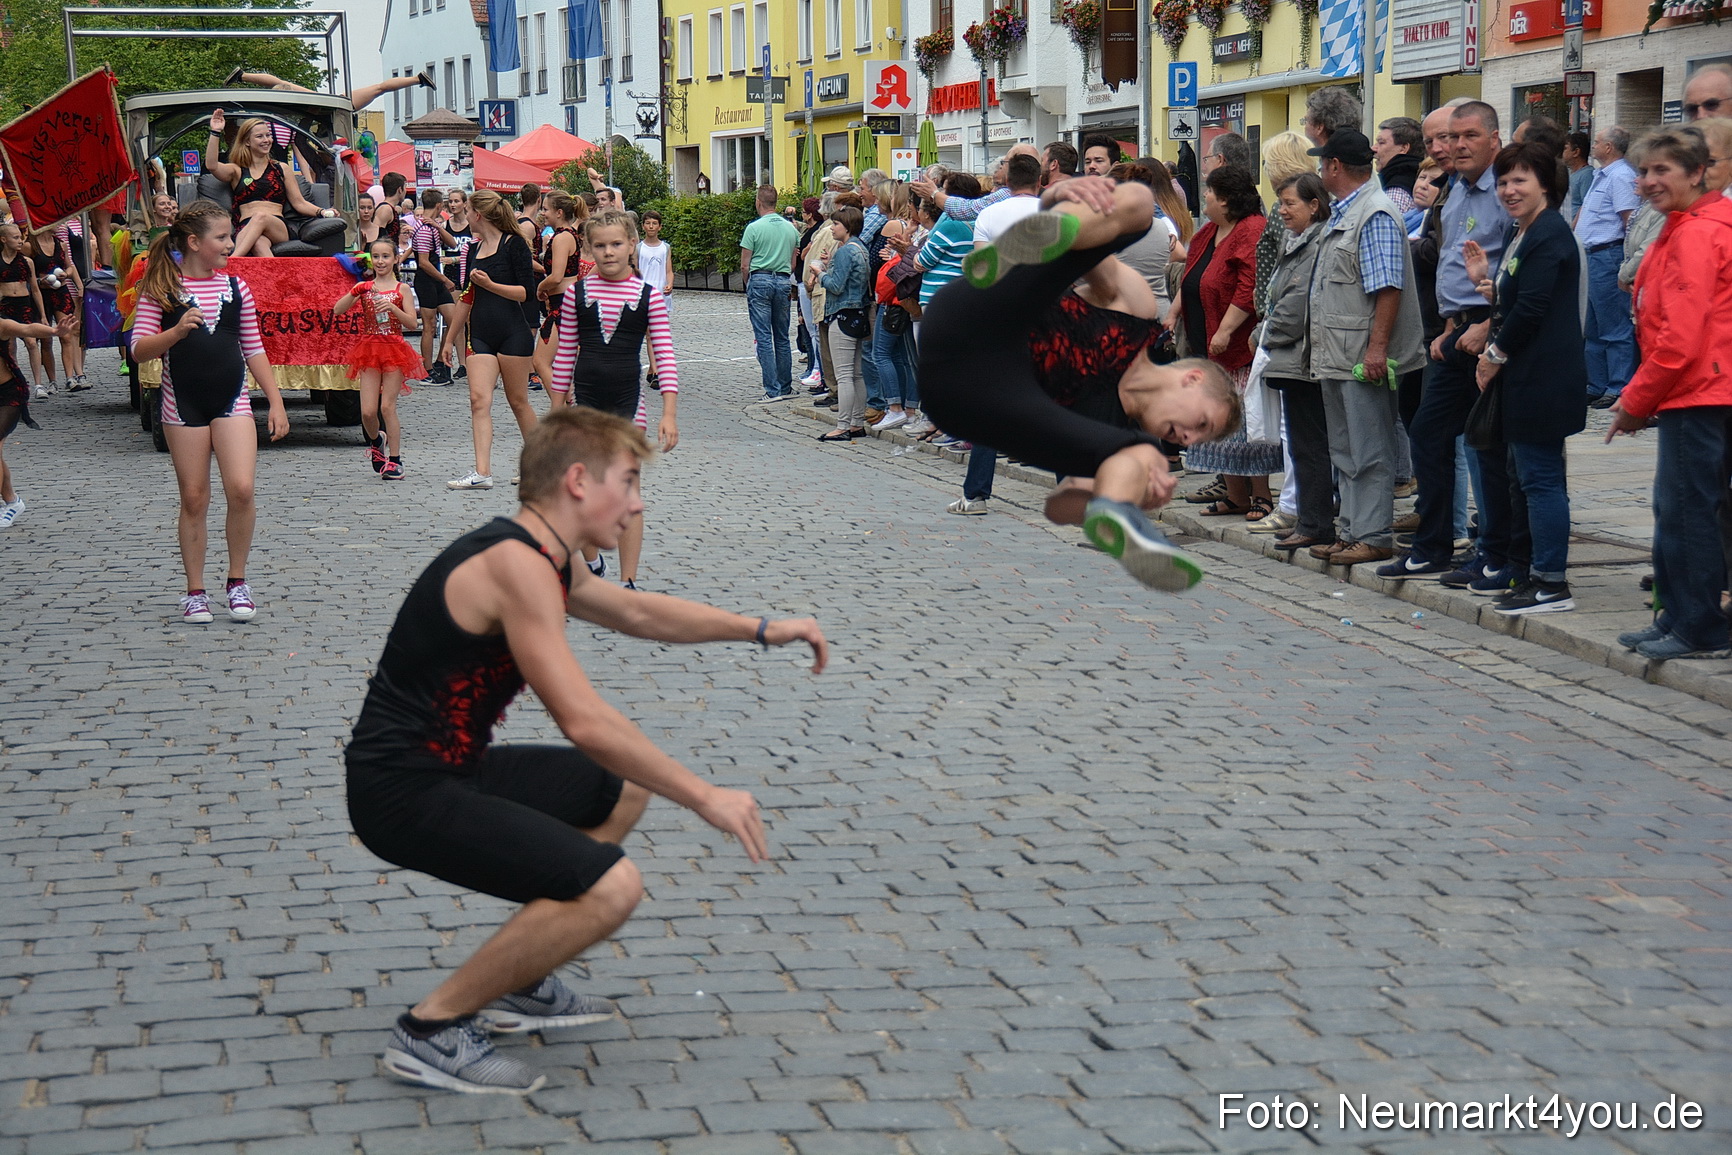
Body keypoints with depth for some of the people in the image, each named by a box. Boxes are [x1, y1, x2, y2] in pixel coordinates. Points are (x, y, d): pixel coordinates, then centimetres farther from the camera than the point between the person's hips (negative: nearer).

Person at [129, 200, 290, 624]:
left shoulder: (236, 287, 6)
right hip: (183, 402, -2)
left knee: (241, 489, -13)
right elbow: (139, 350, -8)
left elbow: (254, 350, 11)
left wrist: (276, 402, 6)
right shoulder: (161, 290, -3)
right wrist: (177, 331, -25)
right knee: (194, 498, 4)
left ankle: (237, 581, 5)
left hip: (232, 399, 2)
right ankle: (195, 590, 15)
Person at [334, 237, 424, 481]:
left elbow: (412, 322, -6)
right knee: (368, 411, -3)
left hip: (394, 350, -2)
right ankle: (376, 441, 29)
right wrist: (355, 293, -17)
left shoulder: (402, 289, 2)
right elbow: (337, 310, -3)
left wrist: (392, 308, -20)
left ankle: (394, 460, 2)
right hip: (369, 350, 2)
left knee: (387, 407, -6)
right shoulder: (364, 287, 7)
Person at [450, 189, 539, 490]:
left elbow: (527, 292, -11)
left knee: (518, 401, 4)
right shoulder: (473, 250, 15)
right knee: (479, 399, -10)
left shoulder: (513, 244, -5)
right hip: (481, 335, 6)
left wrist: (491, 285, -22)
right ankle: (482, 472, -17)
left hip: (513, 334, -6)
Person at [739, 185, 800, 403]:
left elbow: (744, 265, -6)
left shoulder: (754, 228, -8)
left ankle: (773, 390, -8)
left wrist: (748, 285, 10)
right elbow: (793, 263, 12)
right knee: (782, 337, 12)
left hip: (760, 280, -4)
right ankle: (786, 387, 14)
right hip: (783, 281, 5)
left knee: (764, 337, -3)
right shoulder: (791, 228, 7)